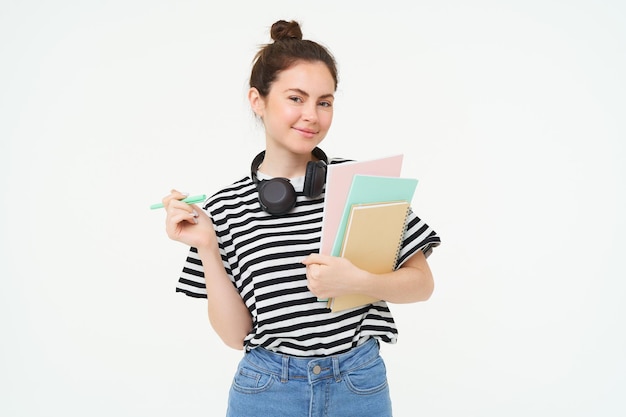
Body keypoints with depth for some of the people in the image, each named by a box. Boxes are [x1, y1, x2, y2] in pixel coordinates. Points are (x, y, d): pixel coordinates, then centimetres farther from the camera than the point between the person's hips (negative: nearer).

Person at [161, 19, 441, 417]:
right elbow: (235, 334, -4)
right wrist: (207, 249, -14)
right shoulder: (225, 208, -5)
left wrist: (357, 282, -20)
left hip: (360, 385, 0)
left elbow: (422, 283, -3)